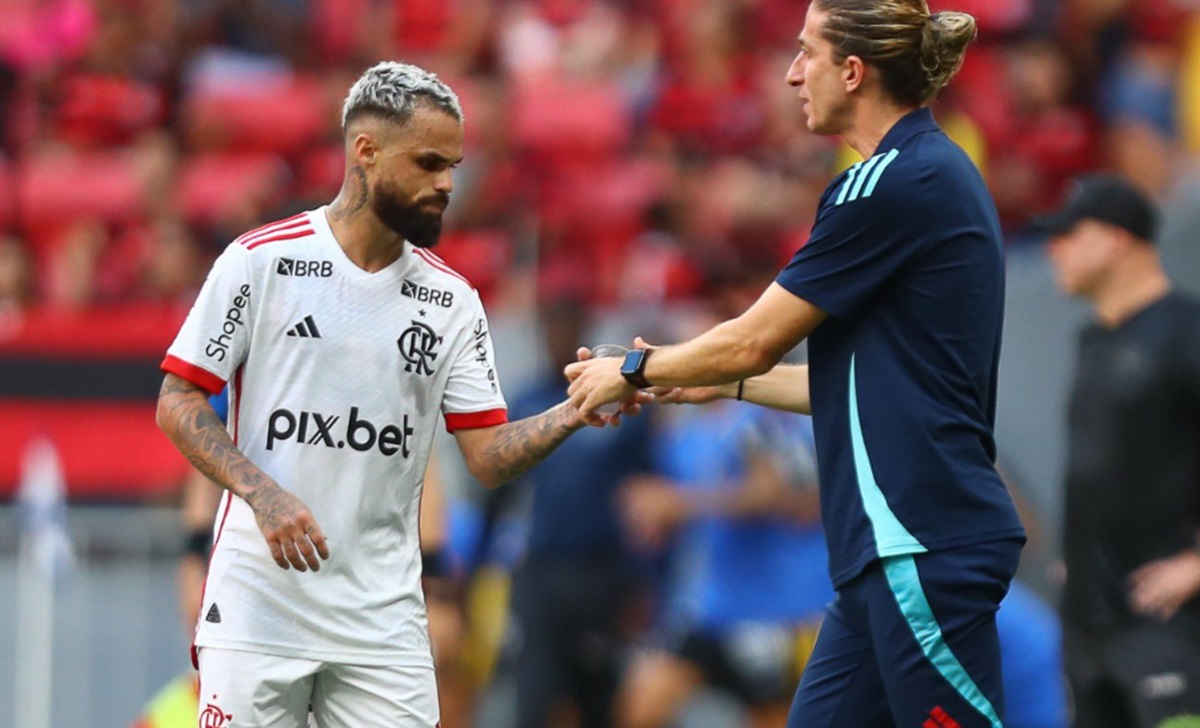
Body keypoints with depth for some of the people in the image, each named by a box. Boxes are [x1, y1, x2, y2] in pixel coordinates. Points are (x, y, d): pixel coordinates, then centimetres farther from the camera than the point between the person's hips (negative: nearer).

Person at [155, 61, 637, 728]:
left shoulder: (451, 300, 8)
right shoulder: (262, 260, -2)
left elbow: (488, 457, 5)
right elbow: (179, 403, -2)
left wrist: (572, 415, -13)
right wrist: (265, 495, -16)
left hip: (384, 616, 3)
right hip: (258, 600, -3)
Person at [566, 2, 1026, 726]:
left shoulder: (894, 185, -13)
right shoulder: (933, 173, 16)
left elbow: (752, 341, -7)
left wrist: (635, 369, 8)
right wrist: (725, 382, 26)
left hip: (923, 547, -10)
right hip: (893, 547, 10)